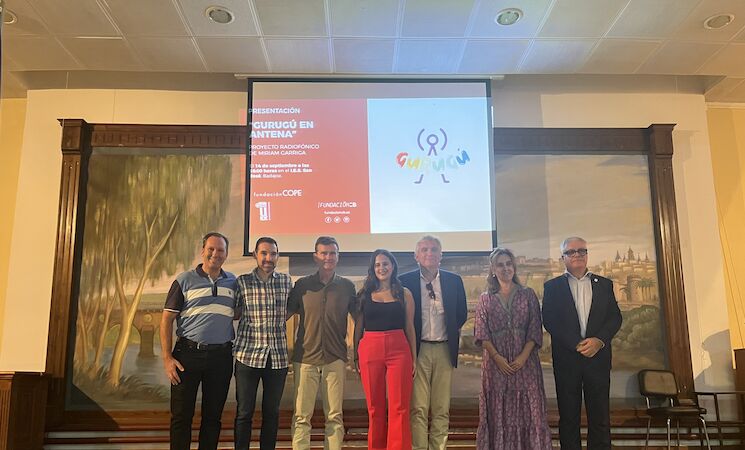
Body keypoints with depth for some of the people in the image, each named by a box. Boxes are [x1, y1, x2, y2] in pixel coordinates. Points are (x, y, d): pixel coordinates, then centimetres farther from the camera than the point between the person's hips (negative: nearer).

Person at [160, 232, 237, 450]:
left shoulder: (233, 282, 9)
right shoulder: (185, 280, 0)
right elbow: (167, 319, -2)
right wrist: (167, 358, -9)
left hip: (221, 356, 3)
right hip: (188, 354, -2)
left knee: (212, 416, 11)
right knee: (181, 415, 4)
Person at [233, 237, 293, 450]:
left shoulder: (286, 281, 6)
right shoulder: (242, 282, -1)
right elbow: (234, 313, 5)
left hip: (278, 356, 2)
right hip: (248, 355, -2)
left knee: (272, 412, 12)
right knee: (244, 412, 6)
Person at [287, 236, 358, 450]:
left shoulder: (347, 286, 6)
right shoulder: (302, 285, 5)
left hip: (335, 359, 1)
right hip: (305, 358, 0)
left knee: (335, 416, 5)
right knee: (301, 417, 1)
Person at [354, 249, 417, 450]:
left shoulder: (404, 294, 7)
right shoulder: (364, 294, 8)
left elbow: (410, 327, 8)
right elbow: (358, 327, 9)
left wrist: (414, 358, 4)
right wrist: (356, 357, 6)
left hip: (399, 350, 0)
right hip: (370, 350, 1)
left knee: (399, 407, -3)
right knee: (374, 408, 7)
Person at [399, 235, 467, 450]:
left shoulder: (454, 280, 5)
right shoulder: (405, 281, -1)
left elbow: (462, 314, 14)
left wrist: (450, 331, 10)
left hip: (444, 350, 2)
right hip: (418, 350, -2)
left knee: (442, 409, 7)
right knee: (418, 409, -1)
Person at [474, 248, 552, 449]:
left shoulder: (528, 294, 6)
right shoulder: (485, 298, 7)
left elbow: (535, 330, 1)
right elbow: (482, 333, 1)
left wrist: (523, 356, -11)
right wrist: (497, 357, -12)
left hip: (525, 362, 0)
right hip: (495, 362, 0)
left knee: (528, 408, 1)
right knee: (498, 410, 4)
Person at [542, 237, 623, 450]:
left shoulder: (604, 284, 12)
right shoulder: (552, 286, 5)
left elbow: (615, 317, 5)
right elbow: (549, 321, -4)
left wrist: (599, 340, -12)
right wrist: (576, 344, -13)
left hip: (598, 357, 2)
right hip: (566, 358, -1)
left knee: (600, 416, 4)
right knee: (568, 417, 5)